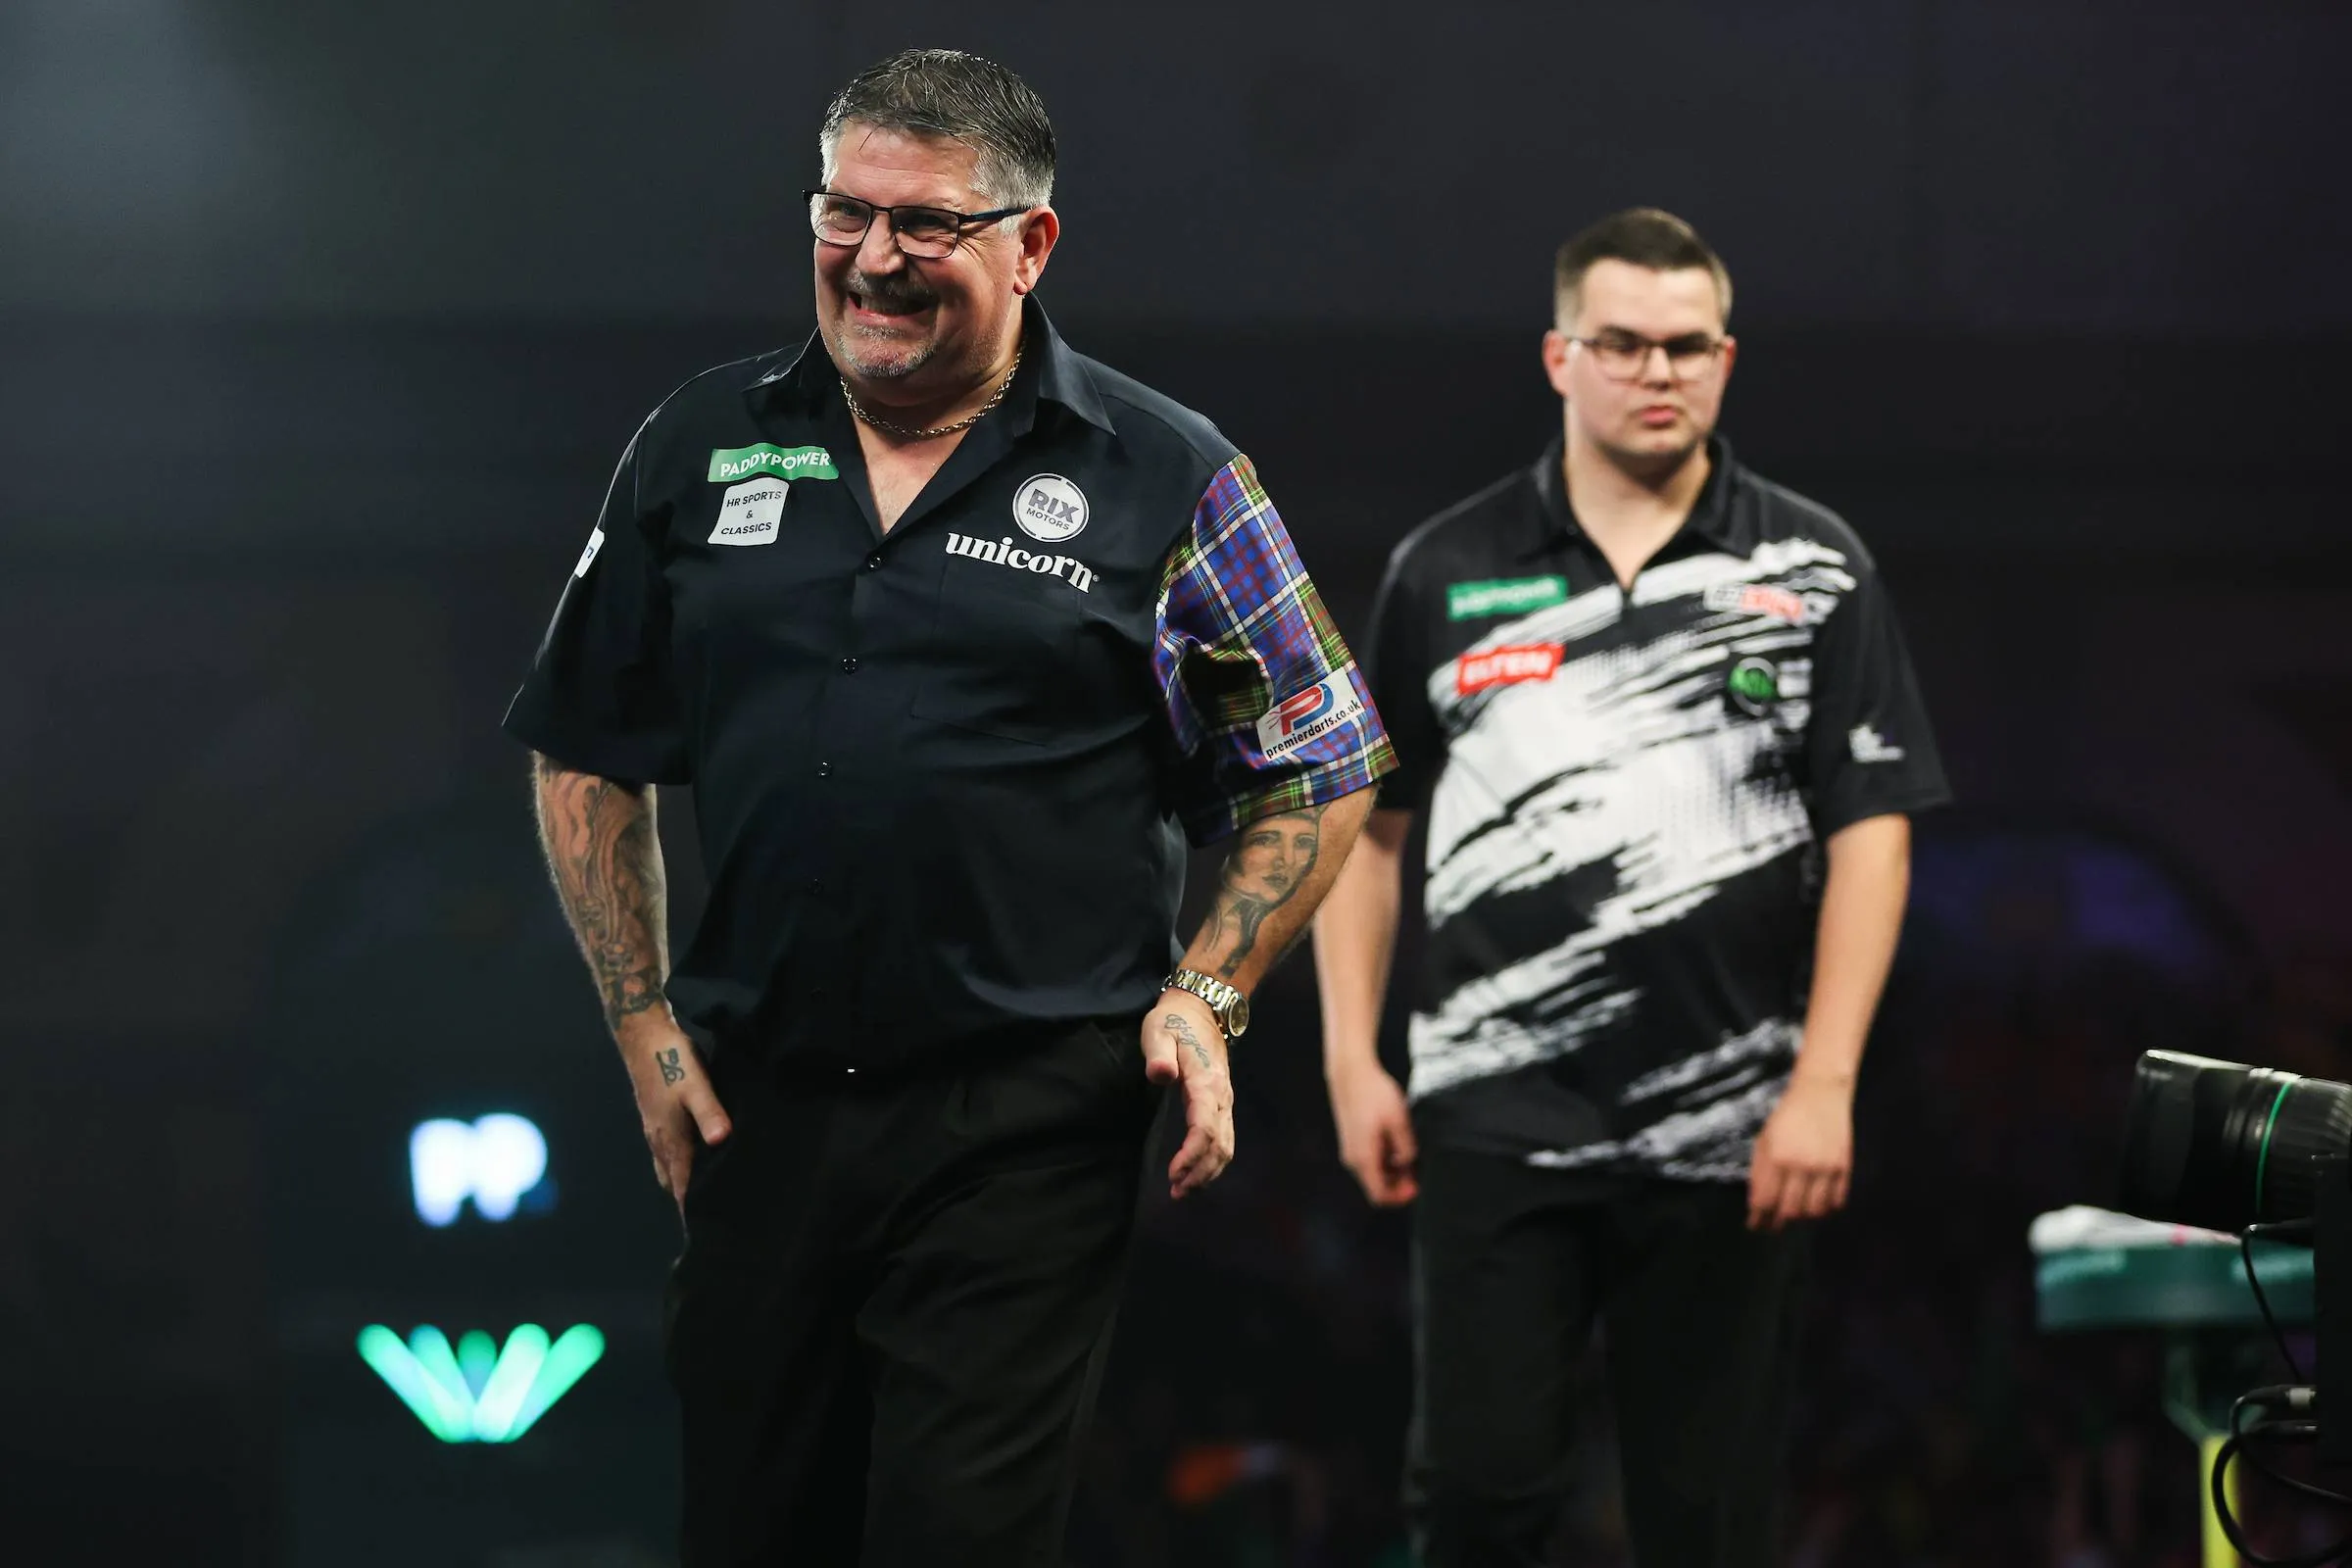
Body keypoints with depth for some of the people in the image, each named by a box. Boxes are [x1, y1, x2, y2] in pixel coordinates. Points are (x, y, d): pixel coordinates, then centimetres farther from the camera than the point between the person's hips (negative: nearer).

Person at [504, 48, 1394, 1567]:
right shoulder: (703, 447, 10)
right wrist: (645, 1021, 8)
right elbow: (592, 757, 16)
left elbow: (1320, 770, 6)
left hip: (1026, 1128, -4)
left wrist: (1208, 996, -6)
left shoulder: (1166, 477, 1)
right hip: (756, 1104, 4)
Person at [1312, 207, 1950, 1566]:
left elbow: (1873, 831, 0)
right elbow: (1366, 827, 13)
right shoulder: (1447, 573, 8)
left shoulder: (1814, 573, 4)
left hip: (1734, 1142, 0)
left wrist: (1824, 1085, -9)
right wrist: (1354, 1060, 4)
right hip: (1497, 1122, 0)